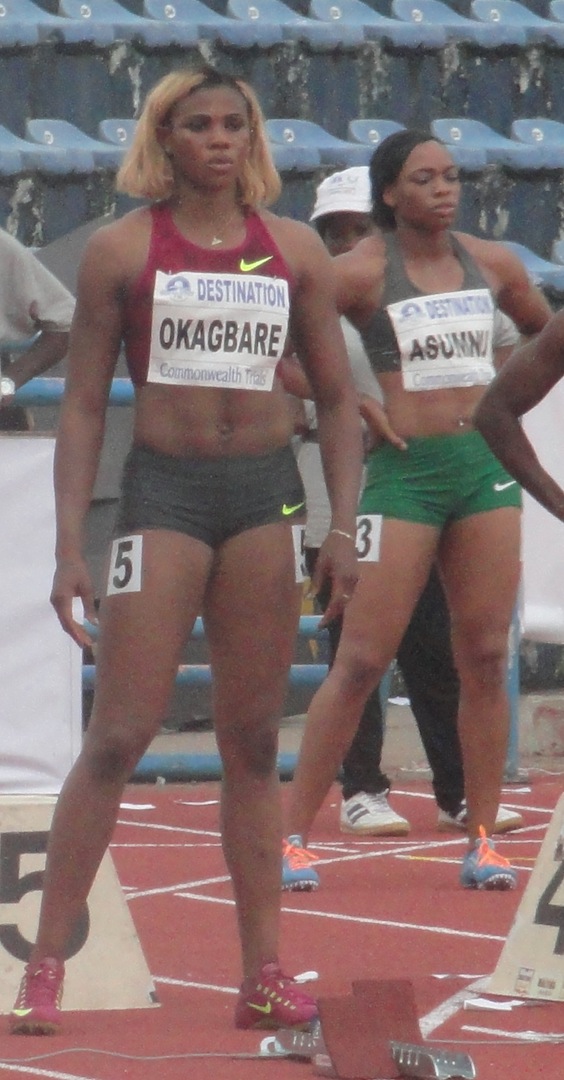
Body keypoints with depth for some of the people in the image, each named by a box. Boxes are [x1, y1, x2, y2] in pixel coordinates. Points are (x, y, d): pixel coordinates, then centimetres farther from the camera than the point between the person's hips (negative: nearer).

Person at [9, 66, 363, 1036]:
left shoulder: (294, 249, 8)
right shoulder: (121, 249, 1)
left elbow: (336, 398, 12)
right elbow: (83, 404, 2)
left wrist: (343, 528, 2)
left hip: (269, 492, 3)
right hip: (163, 491, -3)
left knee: (254, 741, 6)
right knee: (118, 735, -8)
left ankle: (264, 973, 9)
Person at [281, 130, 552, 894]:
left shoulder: (492, 263, 9)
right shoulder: (362, 272, -6)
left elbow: (545, 332, 26)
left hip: (487, 464, 5)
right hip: (404, 468, -5)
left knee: (486, 660, 3)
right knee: (362, 660, -7)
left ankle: (482, 841, 9)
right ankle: (294, 834, -2)